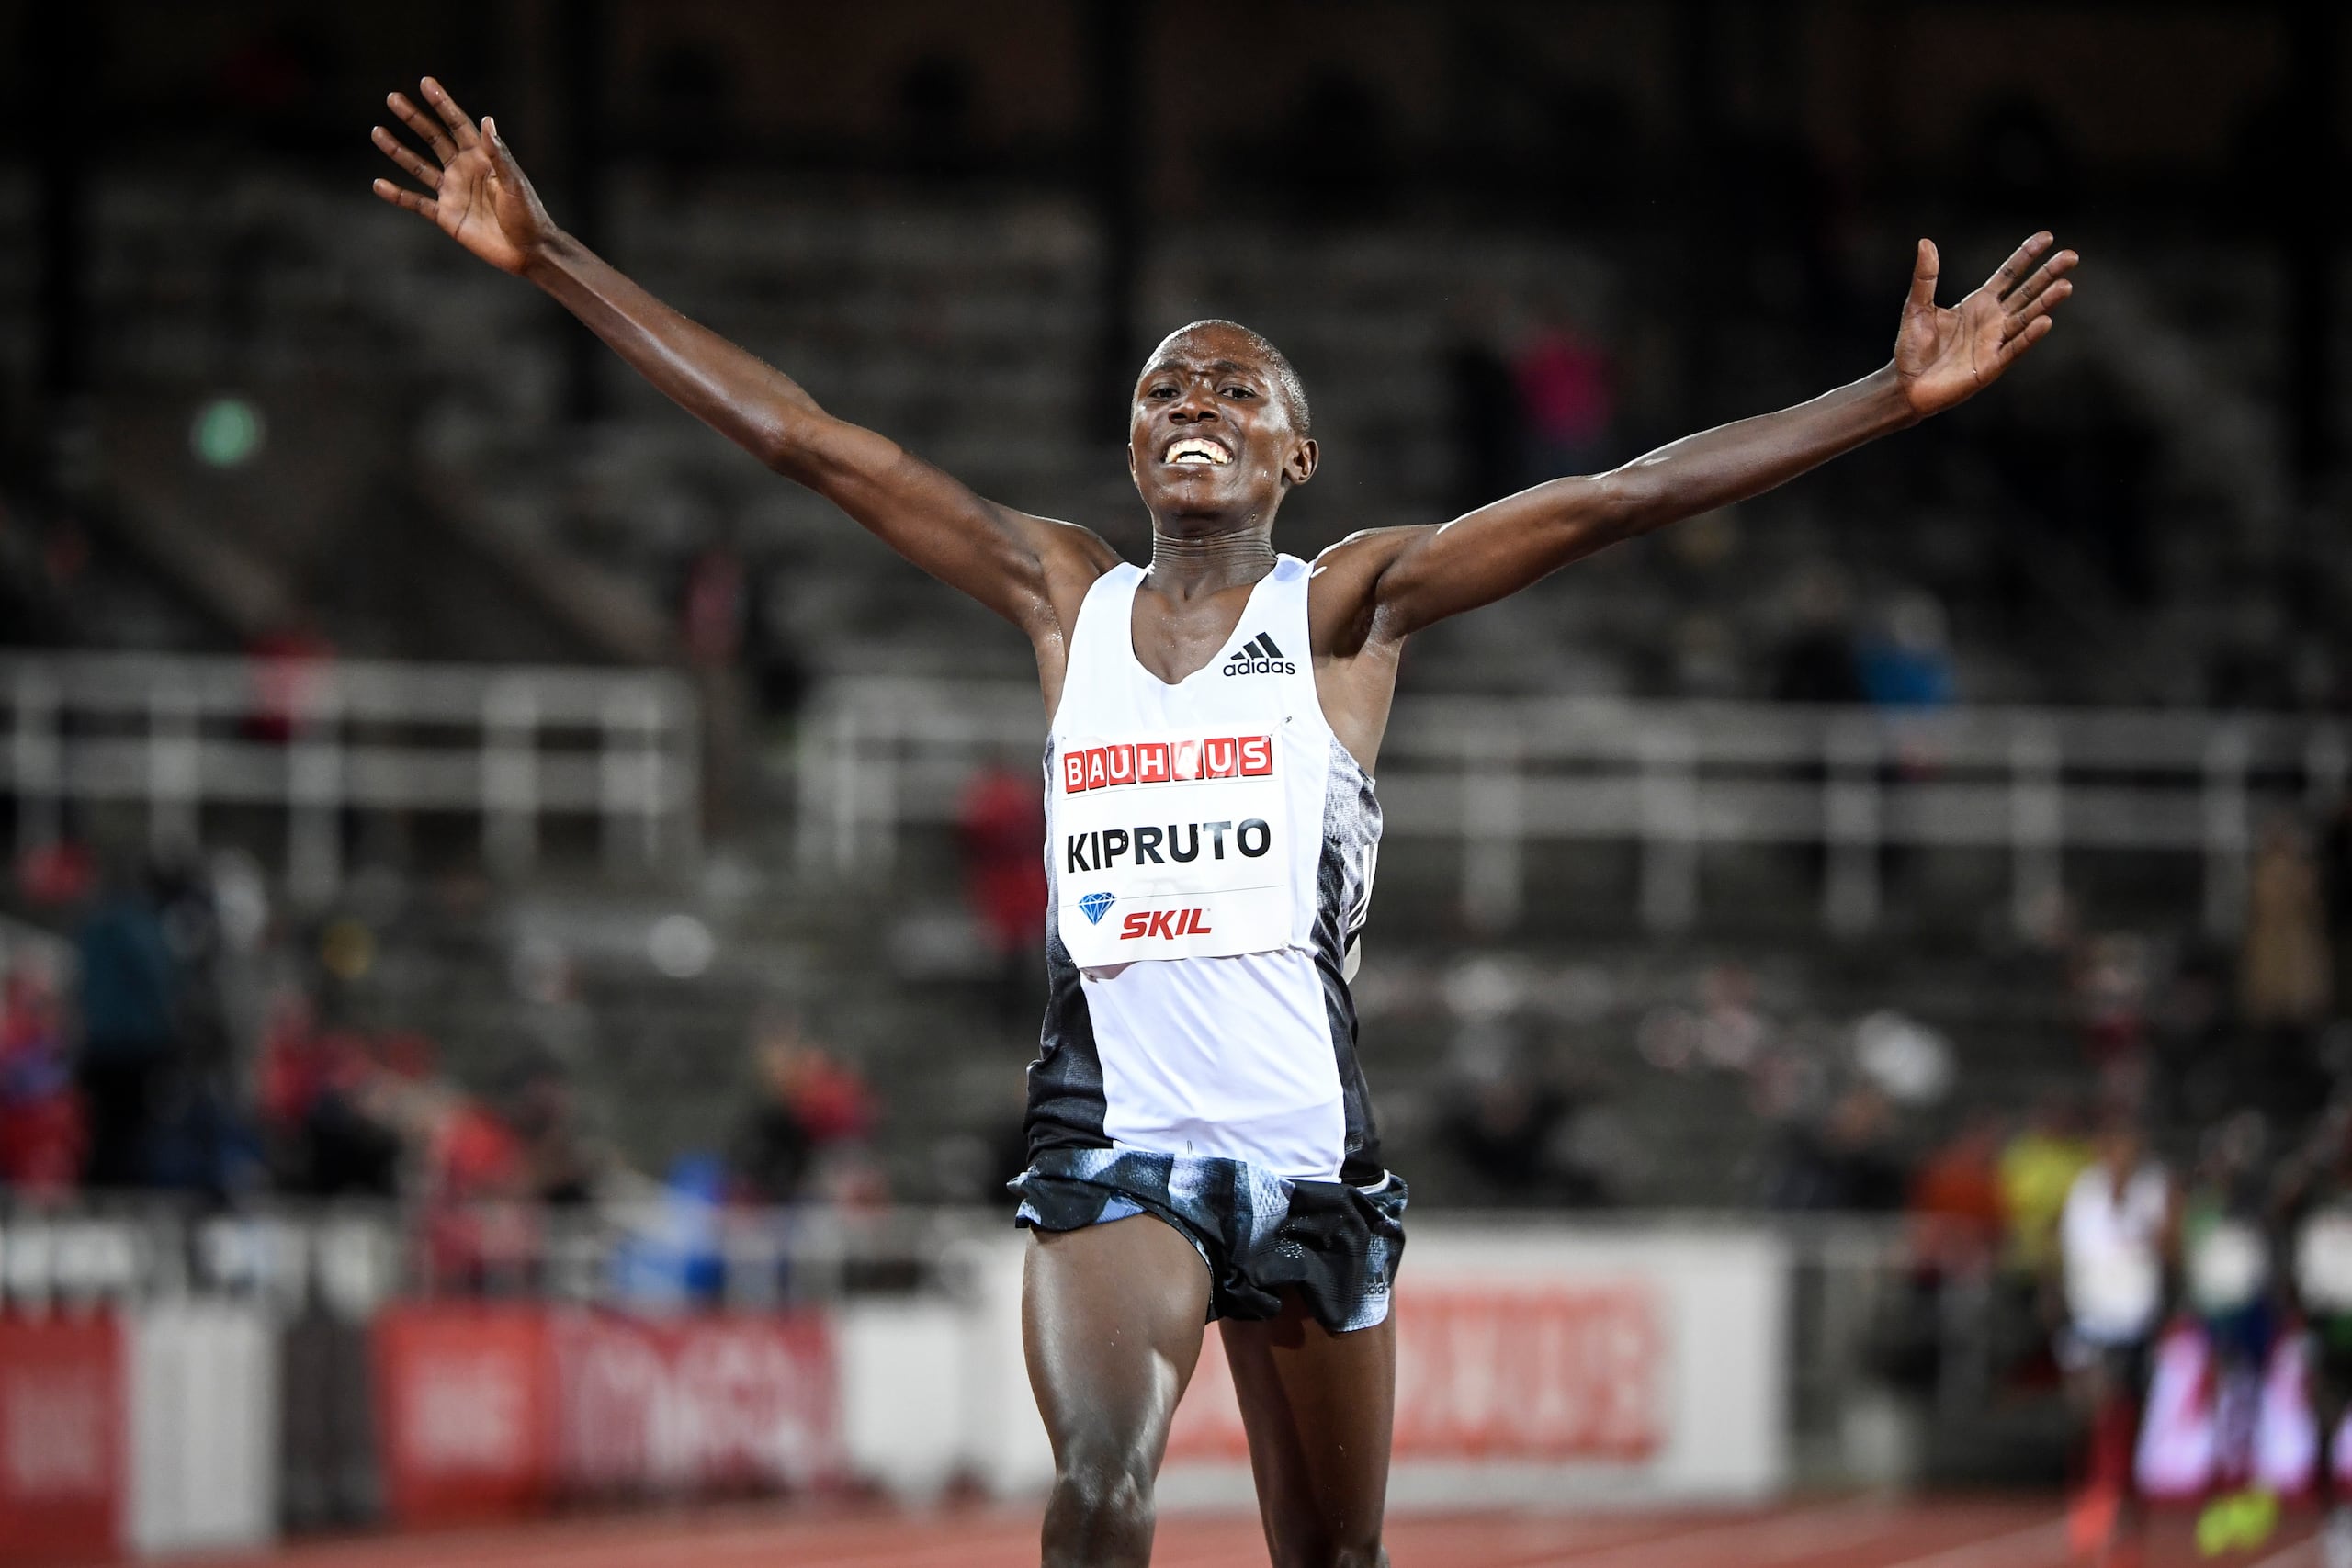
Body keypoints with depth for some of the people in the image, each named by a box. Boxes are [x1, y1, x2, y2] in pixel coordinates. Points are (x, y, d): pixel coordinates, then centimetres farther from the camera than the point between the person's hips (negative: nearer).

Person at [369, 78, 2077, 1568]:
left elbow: (1619, 496, -6)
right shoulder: (1065, 596, 10)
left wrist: (1897, 396, -14)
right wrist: (551, 257, 6)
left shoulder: (1347, 606, 3)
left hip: (1307, 1144, 0)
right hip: (1114, 1134, 0)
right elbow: (801, 438, 8)